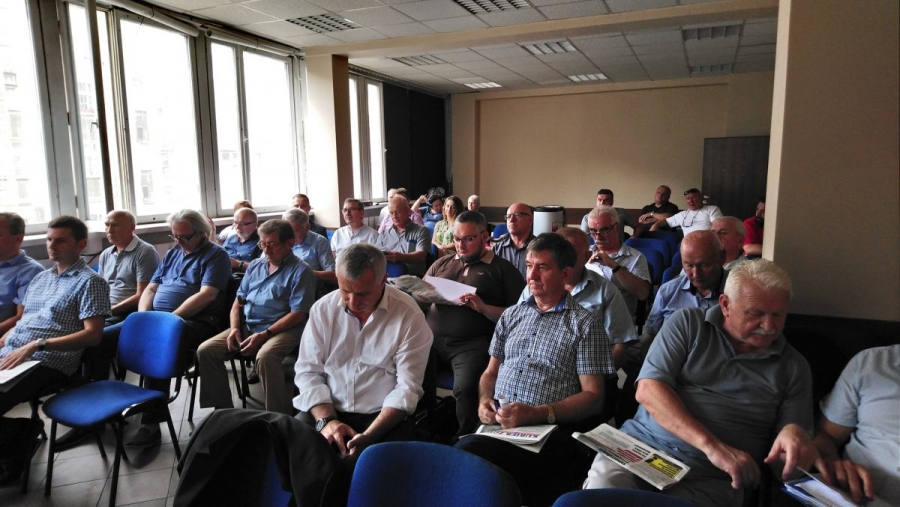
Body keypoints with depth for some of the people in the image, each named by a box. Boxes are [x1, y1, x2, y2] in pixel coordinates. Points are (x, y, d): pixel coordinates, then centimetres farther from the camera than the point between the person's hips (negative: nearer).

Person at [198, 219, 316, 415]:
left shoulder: (300, 271, -7)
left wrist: (263, 335, -19)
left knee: (265, 357, -37)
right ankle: (222, 408, 3)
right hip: (247, 326, 7)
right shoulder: (255, 265, 16)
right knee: (206, 350, -8)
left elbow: (298, 314, -14)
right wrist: (235, 328, -1)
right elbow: (239, 301, 19)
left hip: (283, 330, -7)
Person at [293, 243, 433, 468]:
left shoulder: (409, 315, -10)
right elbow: (308, 371, 1)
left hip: (385, 416, -2)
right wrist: (326, 420, -15)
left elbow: (407, 387, -11)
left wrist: (369, 436, -22)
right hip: (327, 410, 3)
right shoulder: (323, 309, 0)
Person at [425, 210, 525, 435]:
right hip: (432, 337, 4)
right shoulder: (442, 263, 22)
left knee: (466, 388, -31)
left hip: (473, 343, -4)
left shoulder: (503, 269, 8)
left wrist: (483, 307, -12)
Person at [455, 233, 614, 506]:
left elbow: (593, 396, -1)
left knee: (466, 452, -32)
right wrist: (484, 400, 1)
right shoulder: (511, 315, 20)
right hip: (498, 422, 5)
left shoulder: (585, 324, 4)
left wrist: (537, 413, -15)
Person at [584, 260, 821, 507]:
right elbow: (648, 390, -7)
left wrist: (794, 432, -15)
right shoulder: (687, 323, 5)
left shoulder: (794, 368, 11)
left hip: (712, 477, 1)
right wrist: (711, 445, -19)